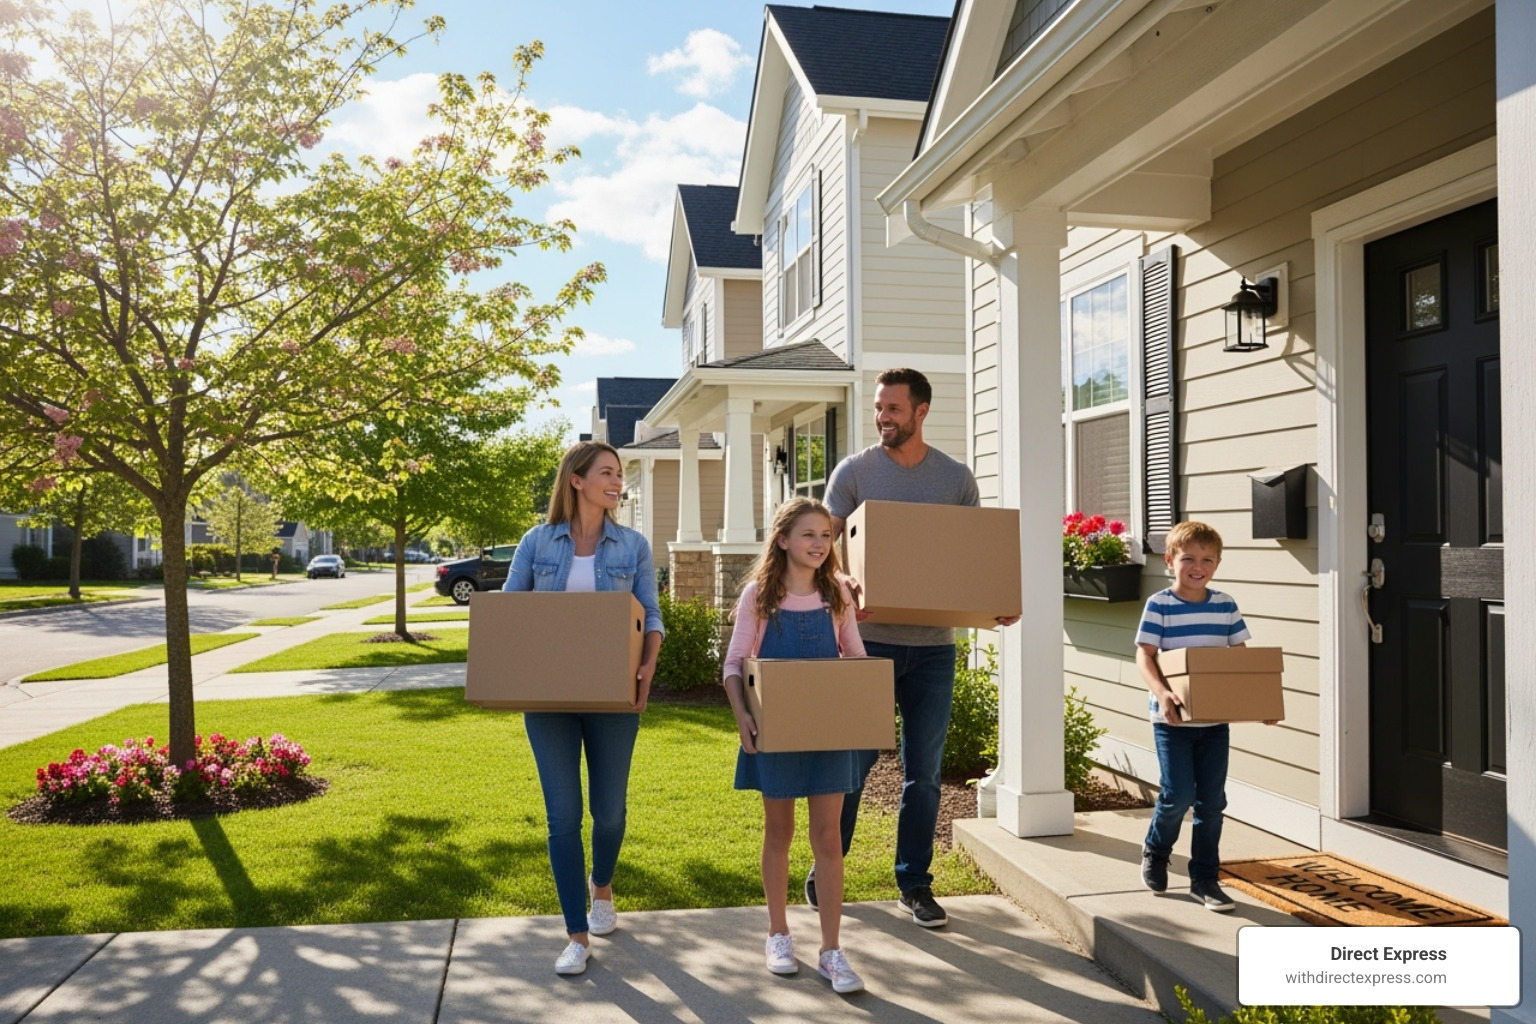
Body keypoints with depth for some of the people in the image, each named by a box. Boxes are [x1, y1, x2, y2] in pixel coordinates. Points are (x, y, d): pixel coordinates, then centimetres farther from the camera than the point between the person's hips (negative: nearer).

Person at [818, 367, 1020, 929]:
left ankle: (915, 883, 23)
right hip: (869, 638, -2)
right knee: (853, 760, 4)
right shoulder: (853, 471, 1)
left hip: (933, 645, 2)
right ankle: (826, 866, 24)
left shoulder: (956, 478, 6)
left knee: (923, 771, 9)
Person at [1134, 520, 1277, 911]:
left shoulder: (1226, 606, 5)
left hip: (1216, 719, 4)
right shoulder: (1159, 605, -7)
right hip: (1173, 719, -4)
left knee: (1212, 799, 7)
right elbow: (1145, 655, -11)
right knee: (1179, 794, -6)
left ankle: (1204, 878, 19)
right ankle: (1155, 851, 23)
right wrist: (1161, 692, -28)